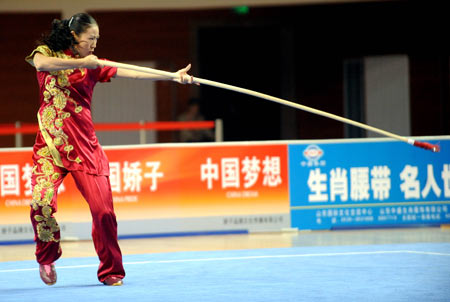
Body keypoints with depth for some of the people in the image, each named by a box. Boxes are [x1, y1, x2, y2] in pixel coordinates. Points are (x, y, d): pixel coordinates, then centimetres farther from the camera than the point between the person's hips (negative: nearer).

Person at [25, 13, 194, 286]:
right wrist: (80, 63, -21)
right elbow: (41, 64, -21)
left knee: (103, 207, -7)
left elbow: (132, 73, -2)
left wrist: (173, 77, -11)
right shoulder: (46, 53, 5)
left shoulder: (94, 66, 9)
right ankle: (47, 258, 7)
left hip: (84, 145, 2)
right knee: (42, 201, -19)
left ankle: (110, 271, 8)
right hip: (50, 144, -2)